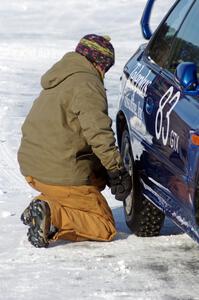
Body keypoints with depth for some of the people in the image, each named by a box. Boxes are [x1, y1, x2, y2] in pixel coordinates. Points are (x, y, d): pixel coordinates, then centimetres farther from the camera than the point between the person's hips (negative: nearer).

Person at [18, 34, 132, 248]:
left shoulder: (59, 80, 19)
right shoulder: (87, 84, -12)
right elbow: (98, 133, -22)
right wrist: (117, 171, -17)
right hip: (60, 173, -9)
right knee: (105, 228, 0)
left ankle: (49, 206, 8)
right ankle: (52, 214, -21)